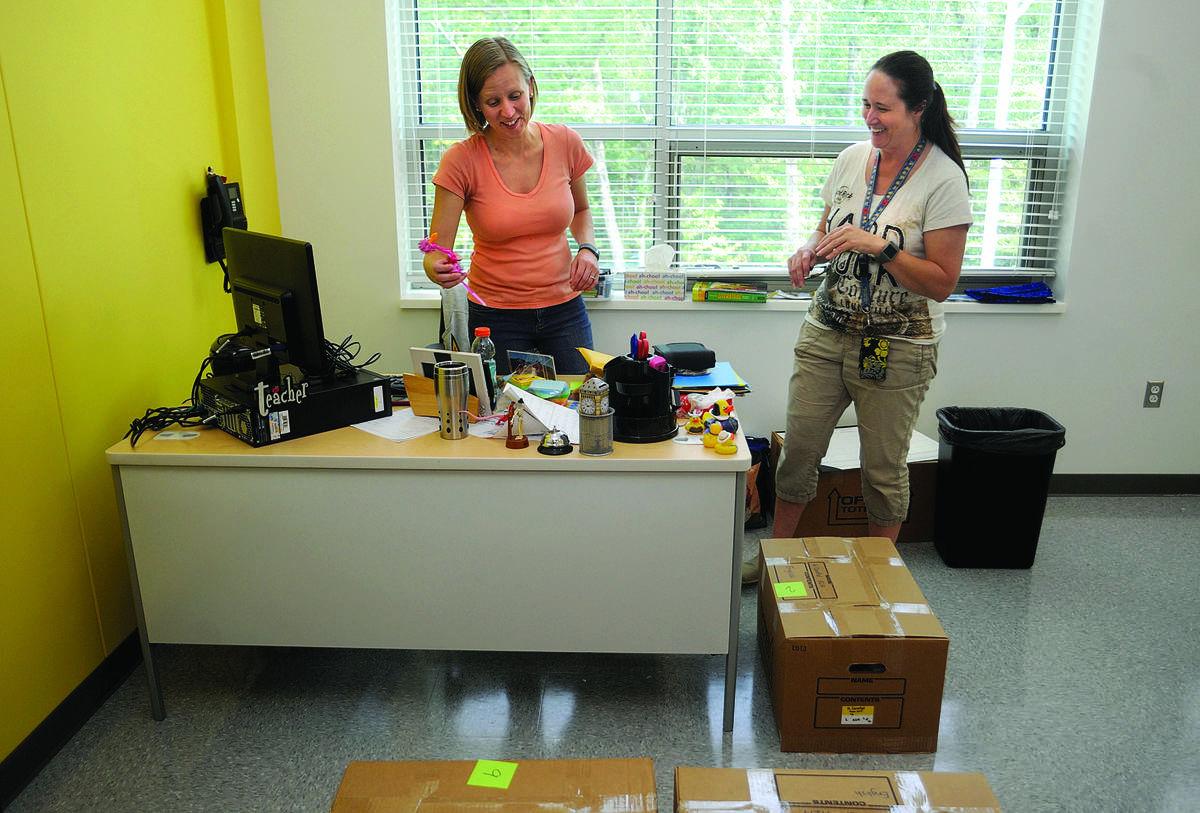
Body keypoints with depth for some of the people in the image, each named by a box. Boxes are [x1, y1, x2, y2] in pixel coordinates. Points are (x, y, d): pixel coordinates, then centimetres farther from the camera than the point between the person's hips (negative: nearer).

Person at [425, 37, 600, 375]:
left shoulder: (565, 143, -3)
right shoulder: (462, 161, -12)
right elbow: (436, 251, -12)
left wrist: (587, 248, -5)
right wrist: (437, 268, -34)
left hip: (564, 308, 3)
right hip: (495, 317, -2)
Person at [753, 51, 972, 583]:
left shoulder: (942, 179, -12)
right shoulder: (852, 159, 4)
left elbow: (942, 283, -14)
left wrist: (880, 246, -25)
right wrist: (809, 251, -4)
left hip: (896, 349, -5)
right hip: (826, 332, 5)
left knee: (884, 470, 9)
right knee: (798, 453, 9)